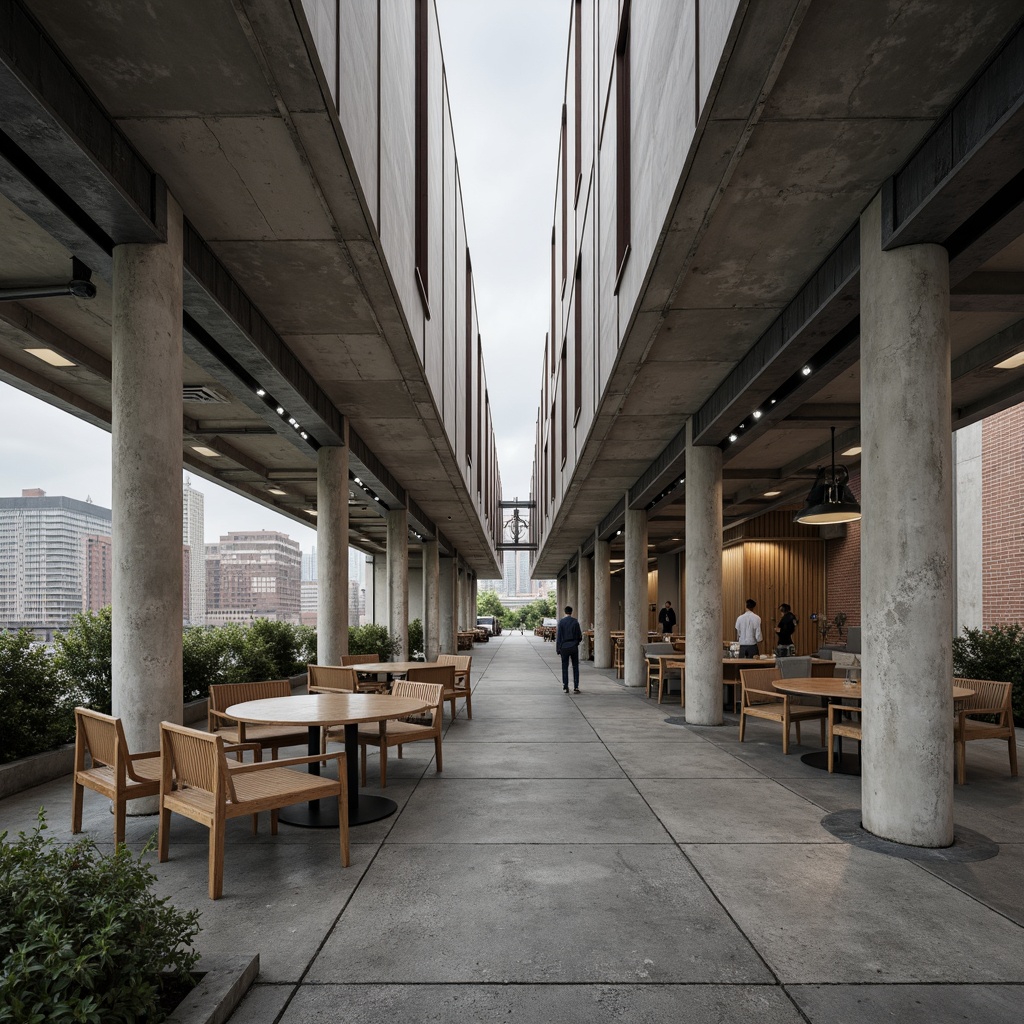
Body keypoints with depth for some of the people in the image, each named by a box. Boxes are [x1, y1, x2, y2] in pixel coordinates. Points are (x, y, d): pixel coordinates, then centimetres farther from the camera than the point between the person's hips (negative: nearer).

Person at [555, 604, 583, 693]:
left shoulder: (561, 622, -4)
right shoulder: (575, 622, -2)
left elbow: (558, 636, -4)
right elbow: (579, 636, 3)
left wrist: (557, 649, 1)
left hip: (564, 647, 0)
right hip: (574, 647, 0)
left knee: (565, 668, 6)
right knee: (575, 667, 6)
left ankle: (565, 687, 6)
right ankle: (576, 687, 3)